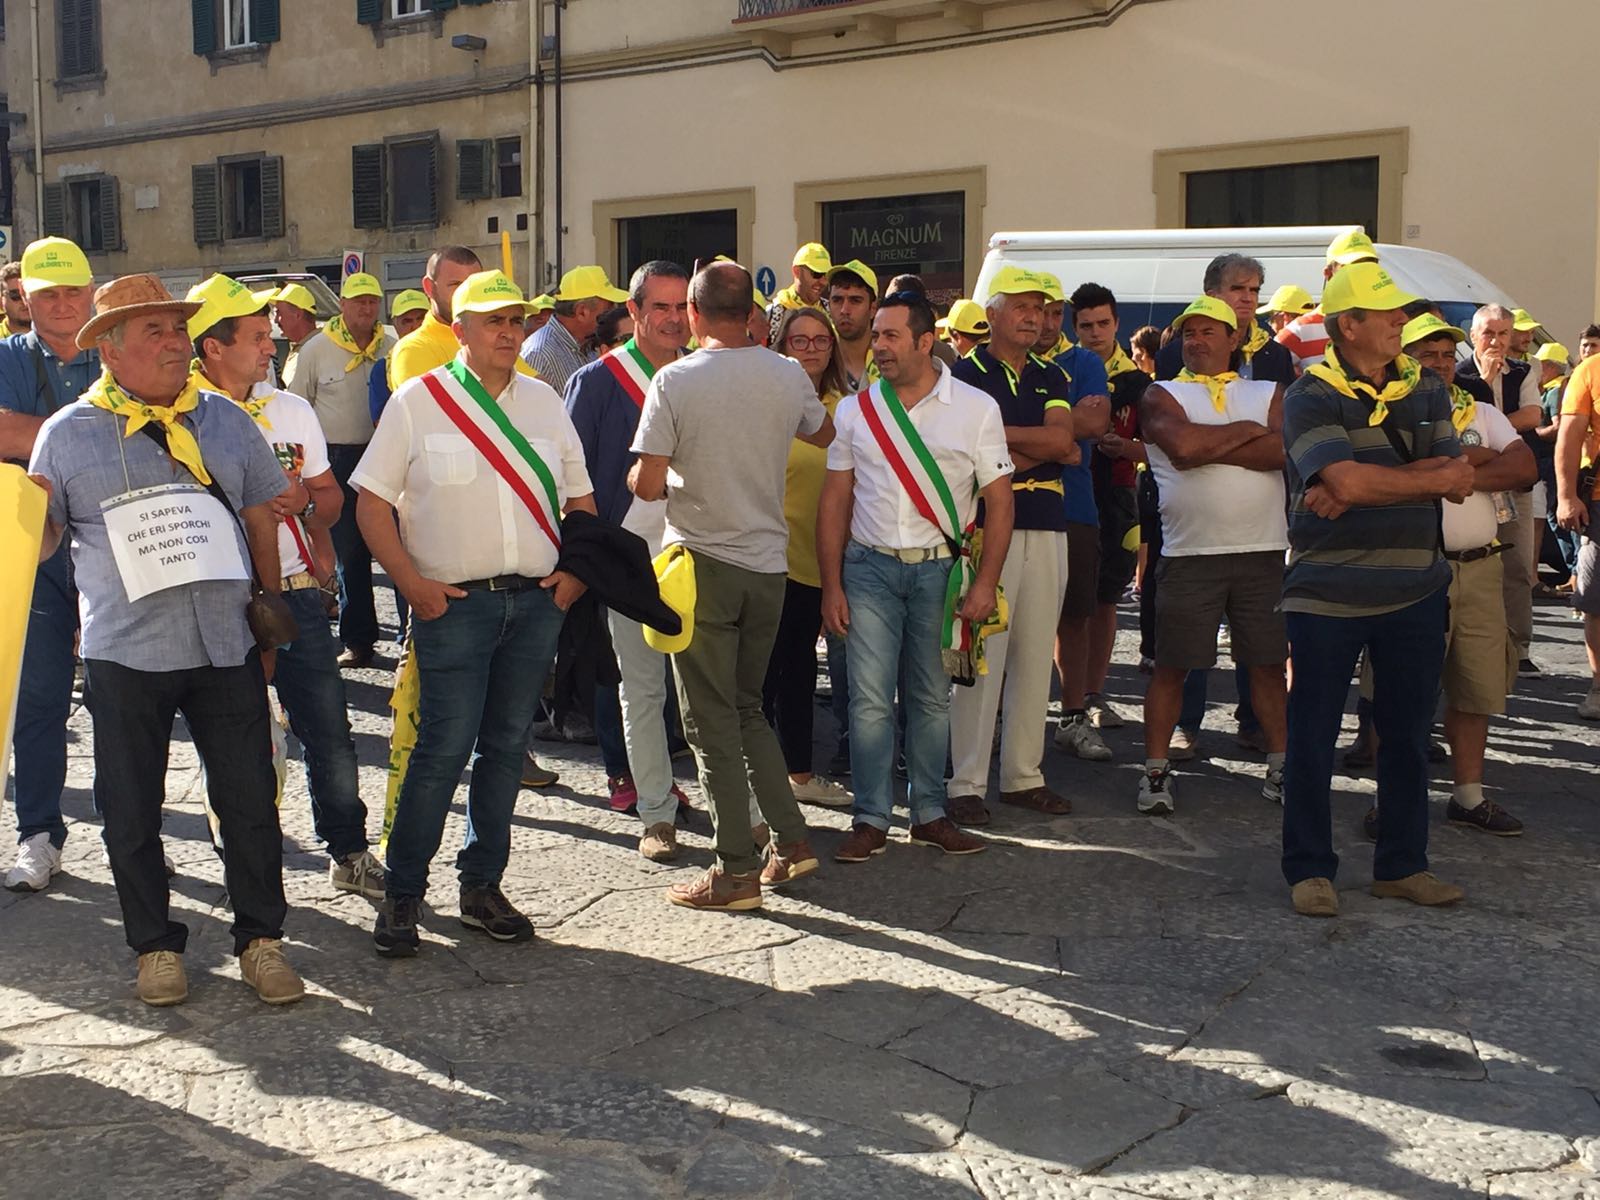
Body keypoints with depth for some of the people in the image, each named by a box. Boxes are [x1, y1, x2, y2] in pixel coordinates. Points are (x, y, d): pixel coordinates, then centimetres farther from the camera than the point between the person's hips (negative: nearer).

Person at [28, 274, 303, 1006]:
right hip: (125, 654, -1)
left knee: (250, 802, 6)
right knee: (131, 812, 9)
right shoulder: (68, 433, 3)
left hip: (227, 646, 1)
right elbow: (39, 539, 7)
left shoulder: (225, 420, 8)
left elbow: (263, 520, 13)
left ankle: (260, 940, 21)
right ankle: (156, 946, 26)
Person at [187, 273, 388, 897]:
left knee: (330, 735, 6)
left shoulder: (292, 409, 11)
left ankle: (349, 853, 22)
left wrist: (304, 499, -8)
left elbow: (331, 497, 14)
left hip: (295, 594, 4)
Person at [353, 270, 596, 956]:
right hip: (454, 603, -4)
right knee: (444, 748, -7)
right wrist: (412, 584, -10)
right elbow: (372, 501, -1)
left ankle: (482, 887, 21)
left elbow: (580, 498, 18)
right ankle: (402, 893, 7)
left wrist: (576, 569, 3)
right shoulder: (418, 401, 1)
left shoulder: (544, 402, 13)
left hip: (537, 601, 4)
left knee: (505, 746, 9)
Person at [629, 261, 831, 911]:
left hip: (702, 564, -4)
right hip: (768, 564, 5)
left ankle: (737, 871, 6)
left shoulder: (675, 381, -12)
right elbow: (825, 433, 20)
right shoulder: (789, 376, 1)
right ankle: (790, 840, 16)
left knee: (713, 722, 3)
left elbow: (647, 484, -16)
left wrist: (637, 476, 6)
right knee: (748, 708, 20)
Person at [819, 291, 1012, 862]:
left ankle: (929, 813, 21)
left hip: (941, 568, 0)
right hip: (870, 567, 1)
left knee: (931, 699, 9)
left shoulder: (976, 408, 0)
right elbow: (835, 501, 6)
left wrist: (985, 584, -6)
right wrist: (832, 584, 0)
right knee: (870, 700, -3)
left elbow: (998, 500, 0)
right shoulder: (855, 410, 4)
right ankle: (871, 818, 8)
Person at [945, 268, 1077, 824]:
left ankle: (1024, 776, 18)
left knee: (1035, 657, 9)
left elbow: (1061, 439, -2)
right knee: (981, 659, -6)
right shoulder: (966, 374, -1)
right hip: (987, 525, -6)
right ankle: (966, 783, 1)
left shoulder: (1052, 378, 16)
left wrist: (997, 432, -9)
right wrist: (1043, 451, -5)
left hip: (1046, 529, 6)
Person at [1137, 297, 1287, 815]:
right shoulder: (1162, 396, 5)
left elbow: (1283, 450, -9)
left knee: (1267, 663, 9)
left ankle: (1279, 766, 21)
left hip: (1263, 552, 2)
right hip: (1189, 554, -2)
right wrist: (1248, 430, -3)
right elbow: (1182, 445, -16)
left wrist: (1207, 448, -12)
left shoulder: (1269, 394, 12)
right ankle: (1155, 769, 10)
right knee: (1171, 665, 1)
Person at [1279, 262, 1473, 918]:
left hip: (1414, 589, 5)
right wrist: (1430, 477, -8)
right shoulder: (1310, 396, -7)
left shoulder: (1426, 391, 9)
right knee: (1313, 733, 3)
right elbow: (1348, 480, -22)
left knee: (1408, 731, 11)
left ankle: (1401, 864, 24)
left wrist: (1368, 484, -16)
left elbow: (1457, 481, -3)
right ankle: (1309, 868, 16)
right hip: (1327, 590, -4)